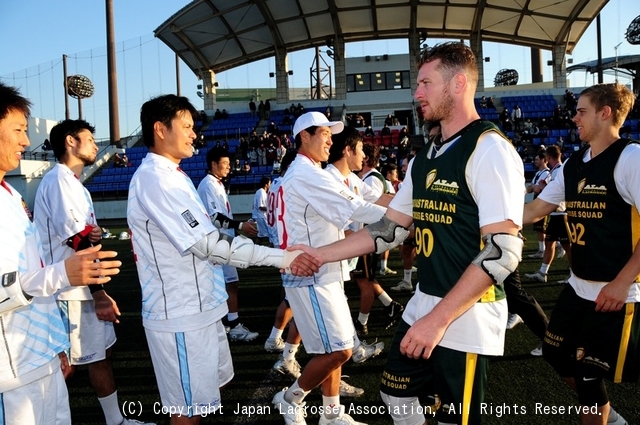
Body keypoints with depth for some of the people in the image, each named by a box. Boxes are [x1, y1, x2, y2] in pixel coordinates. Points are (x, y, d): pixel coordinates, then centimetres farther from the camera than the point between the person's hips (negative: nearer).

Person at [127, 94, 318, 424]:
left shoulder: (171, 175, 13)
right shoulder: (154, 178, -20)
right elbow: (207, 245, -24)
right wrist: (280, 257, -23)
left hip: (198, 307, 9)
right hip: (180, 313, -9)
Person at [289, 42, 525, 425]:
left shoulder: (490, 150, -16)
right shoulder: (426, 157, 10)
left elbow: (503, 250, -23)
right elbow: (392, 228, 11)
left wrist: (439, 318, -24)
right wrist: (321, 255, 7)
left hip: (467, 316, -8)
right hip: (424, 305, 8)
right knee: (396, 392, 21)